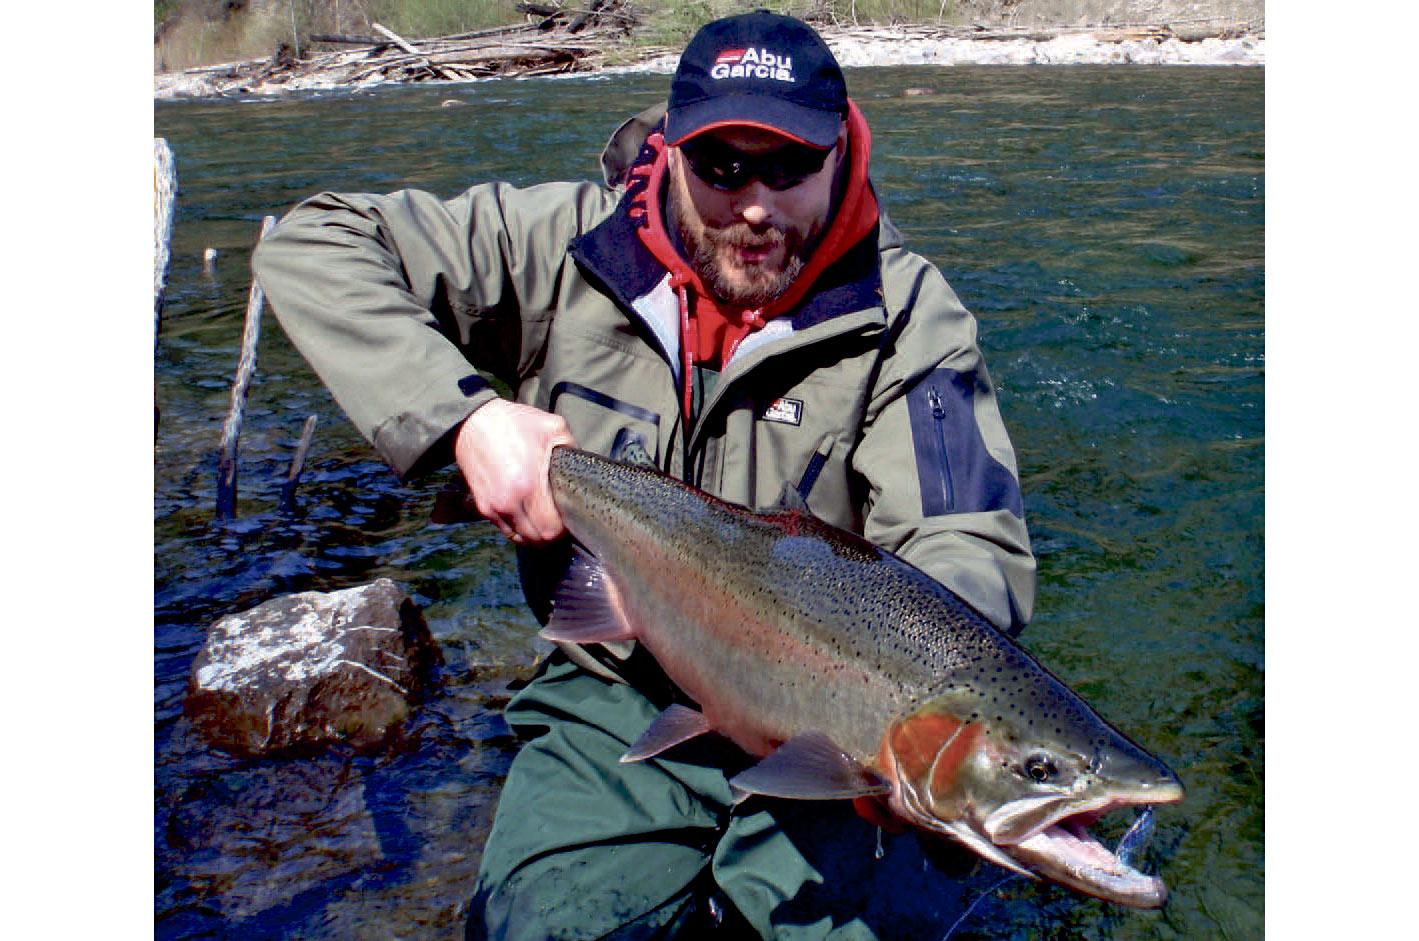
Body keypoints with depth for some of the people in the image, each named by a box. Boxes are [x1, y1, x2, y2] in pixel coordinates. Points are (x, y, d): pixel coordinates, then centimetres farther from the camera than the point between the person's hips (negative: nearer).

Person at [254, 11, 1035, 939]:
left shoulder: (907, 312, -8)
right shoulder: (572, 247, -5)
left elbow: (972, 548, -16)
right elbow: (310, 245, -3)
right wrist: (464, 417, -17)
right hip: (617, 699, 1)